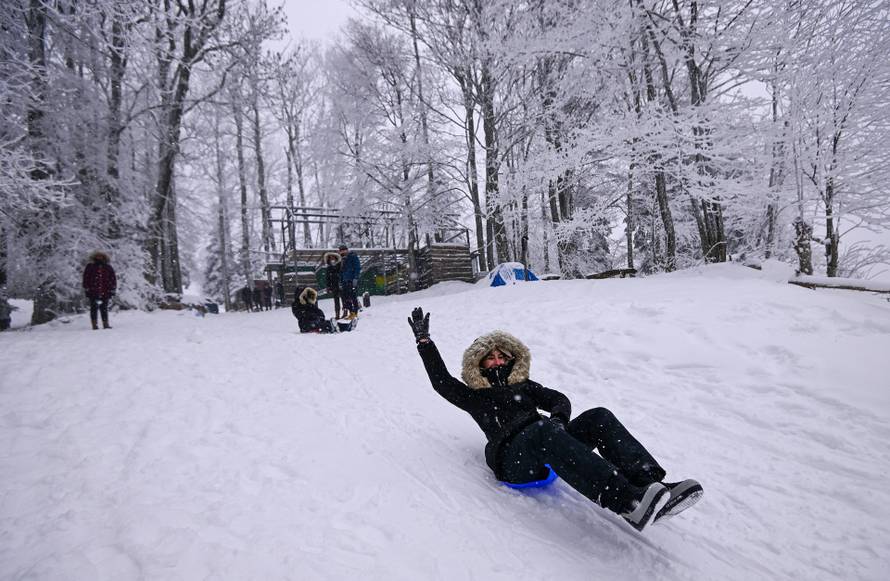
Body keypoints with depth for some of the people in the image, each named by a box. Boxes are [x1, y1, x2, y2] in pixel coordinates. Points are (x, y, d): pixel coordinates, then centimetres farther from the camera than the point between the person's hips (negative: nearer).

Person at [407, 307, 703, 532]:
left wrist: (559, 417, -6)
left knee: (598, 417, -21)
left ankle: (650, 484, -40)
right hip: (514, 459, -5)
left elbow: (560, 399, 19)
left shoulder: (524, 386, 34)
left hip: (549, 451, 5)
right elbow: (441, 381, 15)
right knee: (544, 430, -39)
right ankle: (627, 501, -57)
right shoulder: (475, 396, 25)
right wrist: (424, 341, 14)